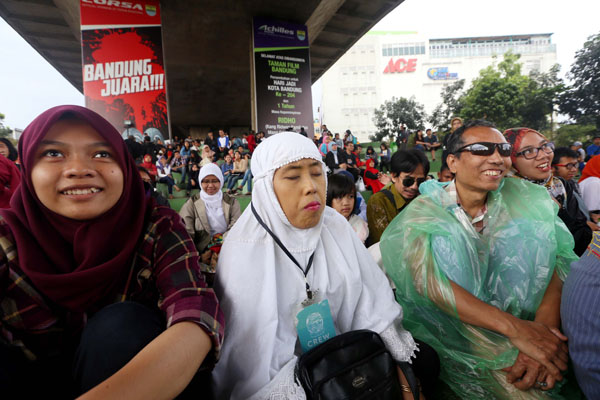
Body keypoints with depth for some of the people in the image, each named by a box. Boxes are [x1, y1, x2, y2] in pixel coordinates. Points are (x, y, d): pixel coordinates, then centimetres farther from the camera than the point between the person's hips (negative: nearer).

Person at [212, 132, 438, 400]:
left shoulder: (335, 225, -4)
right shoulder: (245, 249, -19)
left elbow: (371, 300, -3)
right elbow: (252, 351, -18)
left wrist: (396, 360, -8)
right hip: (284, 373, -3)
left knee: (422, 358, -9)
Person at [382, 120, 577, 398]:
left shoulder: (520, 200, 1)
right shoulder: (424, 211, -10)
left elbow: (558, 257, -9)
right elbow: (426, 279, -24)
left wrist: (544, 322, -26)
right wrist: (514, 327, -29)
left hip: (530, 324, 4)